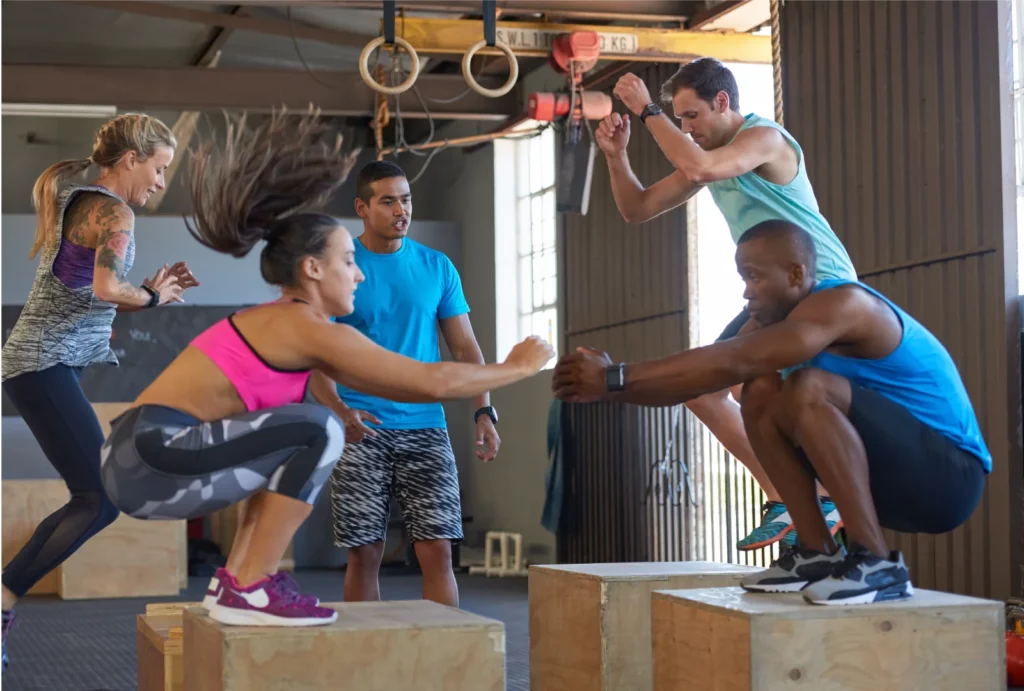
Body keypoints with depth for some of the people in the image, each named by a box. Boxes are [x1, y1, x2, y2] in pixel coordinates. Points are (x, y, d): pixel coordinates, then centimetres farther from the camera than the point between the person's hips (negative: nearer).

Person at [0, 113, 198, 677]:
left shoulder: (74, 203, 20)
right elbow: (106, 289, -25)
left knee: (91, 498, 9)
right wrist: (152, 297, -7)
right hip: (46, 365, -10)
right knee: (101, 500, -13)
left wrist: (151, 287, 15)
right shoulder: (114, 213, -10)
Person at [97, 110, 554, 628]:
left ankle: (238, 576, 18)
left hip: (145, 457, 10)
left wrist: (481, 390, 26)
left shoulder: (288, 324, 19)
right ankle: (249, 591, -9)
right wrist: (517, 368, 4)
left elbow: (394, 384, 27)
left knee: (293, 437, 23)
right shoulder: (310, 328, -10)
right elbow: (434, 381, -9)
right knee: (318, 431, -16)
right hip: (151, 458, -10)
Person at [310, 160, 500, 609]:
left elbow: (465, 347, 10)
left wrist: (483, 410, -4)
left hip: (425, 426, 2)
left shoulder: (437, 267, 9)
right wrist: (341, 411, -19)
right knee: (364, 555, 1)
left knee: (437, 550, -4)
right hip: (361, 433, -2)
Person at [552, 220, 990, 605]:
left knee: (808, 388, -28)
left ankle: (877, 564, -25)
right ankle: (816, 552, -1)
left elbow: (732, 362, -29)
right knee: (760, 393, -1)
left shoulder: (842, 303, -19)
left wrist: (615, 377, -29)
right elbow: (714, 376, 2)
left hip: (949, 476, -9)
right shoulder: (783, 322, 9)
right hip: (895, 476, 9)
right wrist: (607, 388, -12)